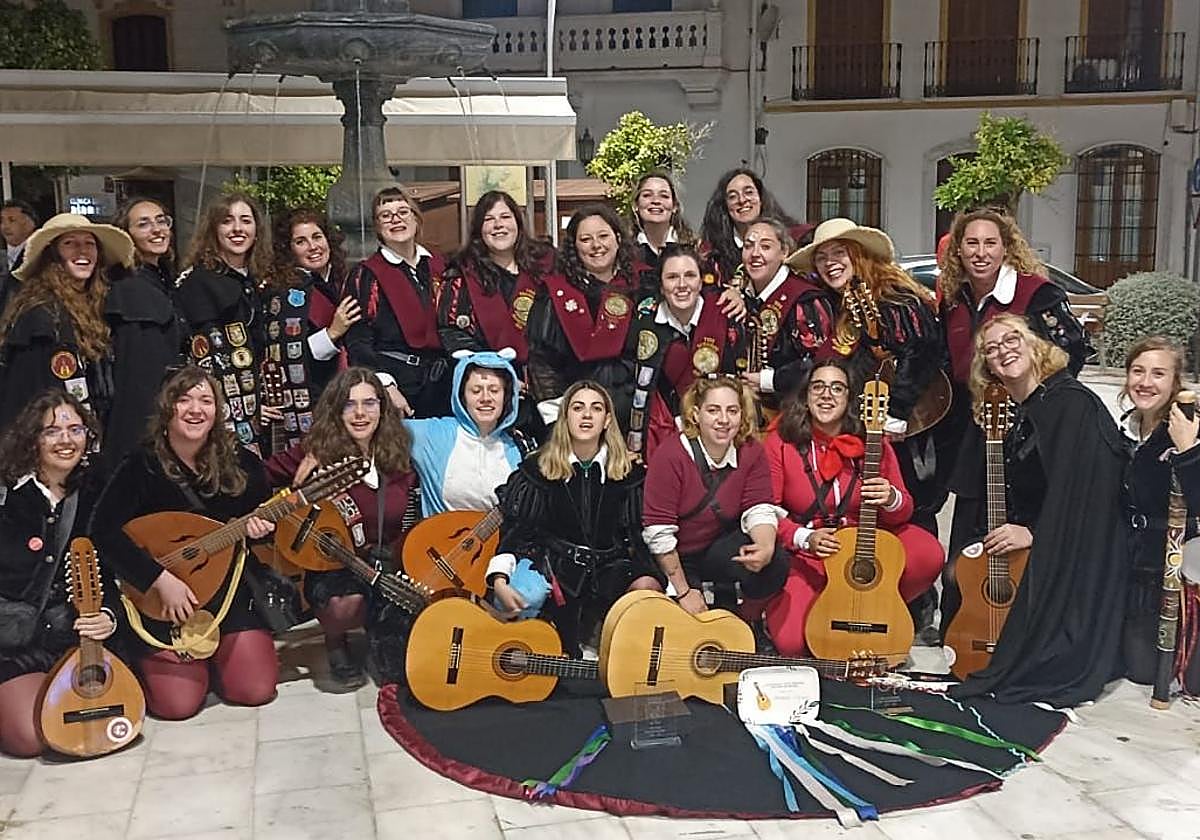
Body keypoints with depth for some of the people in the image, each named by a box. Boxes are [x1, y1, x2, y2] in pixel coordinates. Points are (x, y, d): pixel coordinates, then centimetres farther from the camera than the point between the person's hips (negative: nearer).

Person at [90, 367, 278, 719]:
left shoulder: (241, 463, -3)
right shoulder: (143, 465, -12)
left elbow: (265, 516, 10)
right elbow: (104, 531, -19)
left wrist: (260, 528, -15)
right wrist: (160, 580, -25)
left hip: (230, 594, 3)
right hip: (161, 601, -3)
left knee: (256, 690, -7)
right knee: (177, 704, -11)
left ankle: (212, 651, 25)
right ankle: (146, 661, 24)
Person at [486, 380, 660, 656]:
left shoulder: (630, 474, 8)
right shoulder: (538, 469, 6)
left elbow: (638, 537, 7)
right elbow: (513, 530, 2)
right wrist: (499, 581, -14)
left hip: (610, 568, 1)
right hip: (554, 567, -1)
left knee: (647, 587, -27)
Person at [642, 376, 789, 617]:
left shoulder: (752, 453, -8)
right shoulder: (670, 455, -22)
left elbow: (758, 510, -12)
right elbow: (658, 532, -21)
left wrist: (766, 547, -37)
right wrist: (684, 592, -20)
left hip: (720, 548, 3)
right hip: (673, 557, -3)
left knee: (774, 563, -23)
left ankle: (748, 621, 6)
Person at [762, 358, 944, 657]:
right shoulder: (780, 442, -9)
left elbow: (904, 511, 0)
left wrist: (891, 500, -25)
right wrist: (805, 538, -25)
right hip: (803, 555, -3)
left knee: (930, 555, -25)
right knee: (790, 642, -24)